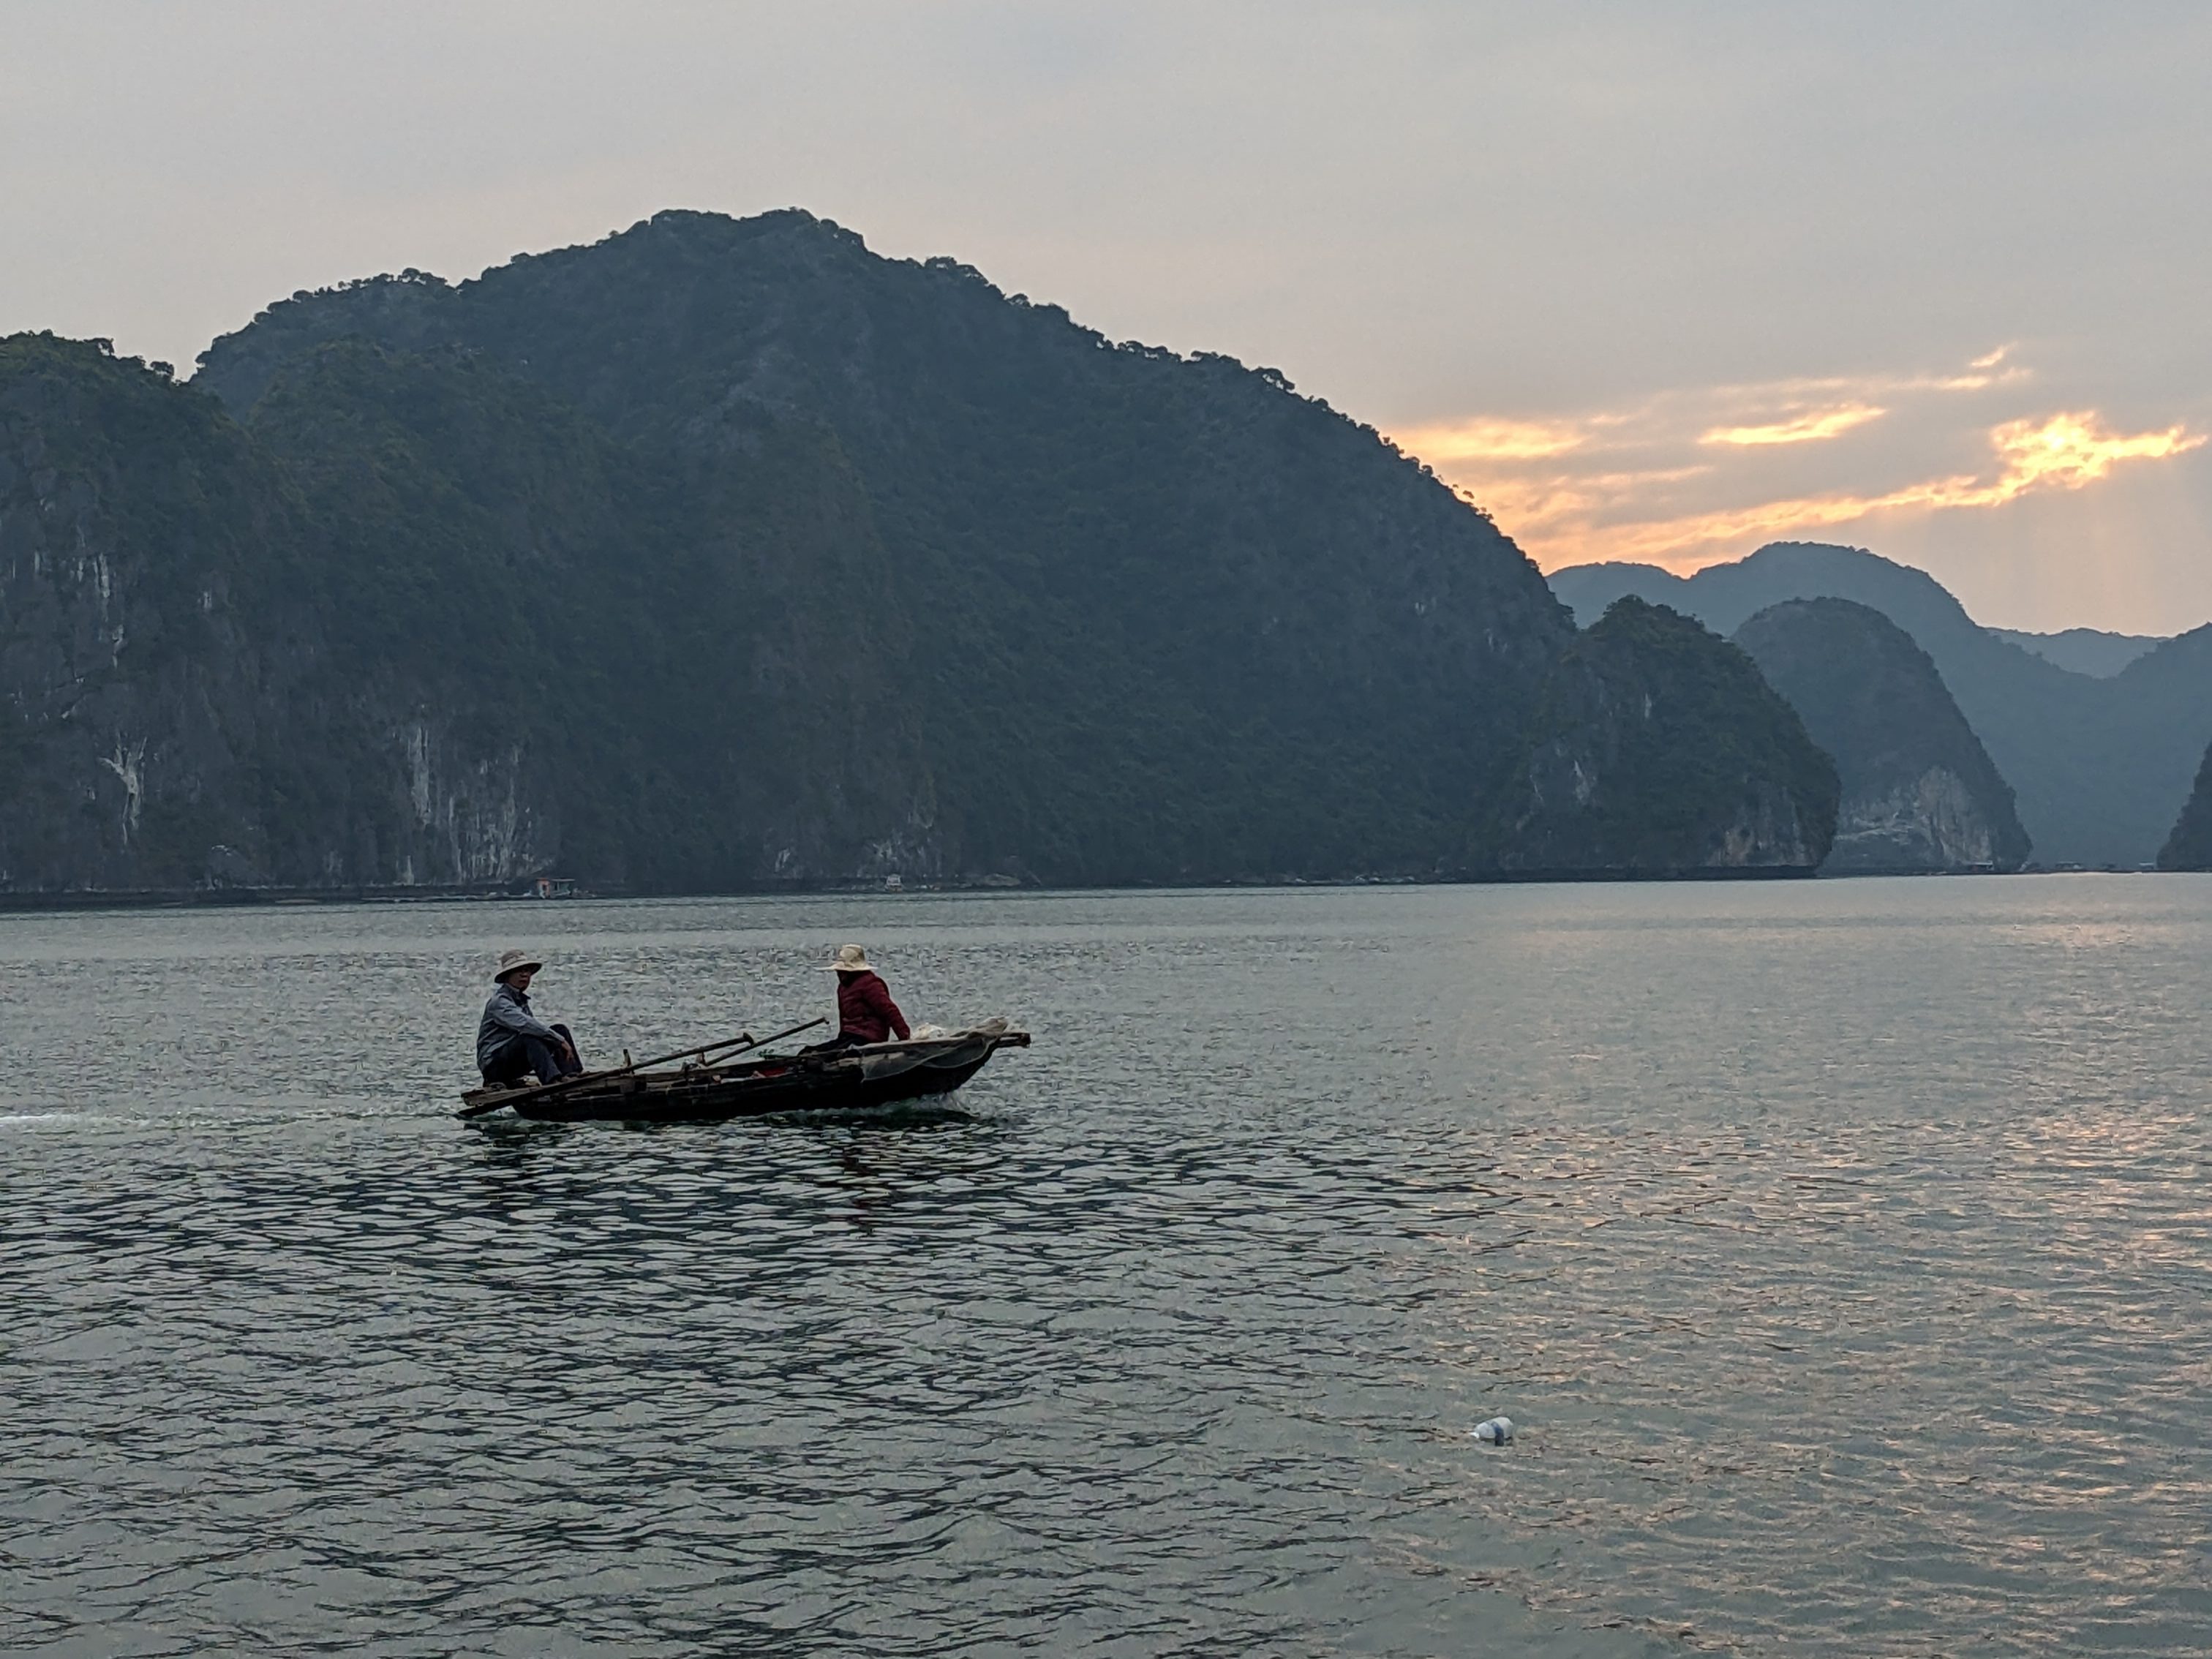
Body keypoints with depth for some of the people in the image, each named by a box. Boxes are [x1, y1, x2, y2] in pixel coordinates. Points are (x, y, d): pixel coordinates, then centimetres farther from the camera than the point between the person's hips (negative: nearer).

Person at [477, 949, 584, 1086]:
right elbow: (524, 1024, -28)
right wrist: (561, 1041, -31)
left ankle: (572, 1076, -23)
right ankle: (552, 1080, -51)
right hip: (494, 1064, -9)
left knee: (560, 1030, -3)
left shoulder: (521, 1000, 15)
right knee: (530, 1037, -35)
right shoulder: (499, 1001, -15)